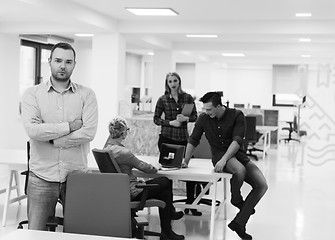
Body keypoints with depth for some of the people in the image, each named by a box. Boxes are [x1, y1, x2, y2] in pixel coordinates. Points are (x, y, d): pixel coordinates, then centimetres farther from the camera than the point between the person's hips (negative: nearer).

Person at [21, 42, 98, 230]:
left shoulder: (87, 95, 3)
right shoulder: (33, 94, 3)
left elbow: (89, 132, -10)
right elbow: (32, 130, -13)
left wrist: (51, 140, -11)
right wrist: (69, 126, -12)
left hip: (77, 174, 1)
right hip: (41, 177, 0)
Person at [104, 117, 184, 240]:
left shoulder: (107, 146, -1)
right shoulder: (123, 152, -27)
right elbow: (141, 166, -11)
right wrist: (154, 168, 5)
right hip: (130, 192, -9)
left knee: (164, 191, 14)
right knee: (165, 182, 7)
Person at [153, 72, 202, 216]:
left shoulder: (187, 98, 5)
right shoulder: (162, 100, 2)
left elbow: (195, 116, 8)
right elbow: (156, 119, 3)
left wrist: (185, 118, -13)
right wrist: (171, 122, -11)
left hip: (183, 138, 1)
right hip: (167, 138, -1)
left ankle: (190, 204, 12)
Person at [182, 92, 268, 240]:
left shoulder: (237, 116, -9)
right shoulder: (203, 119, -2)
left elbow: (237, 141, -19)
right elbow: (193, 141, 11)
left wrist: (224, 159, -31)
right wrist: (185, 161, 9)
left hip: (238, 154, 2)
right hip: (219, 154, -2)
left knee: (262, 185, -17)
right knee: (240, 170, -36)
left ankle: (238, 223, -13)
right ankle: (236, 199, -2)